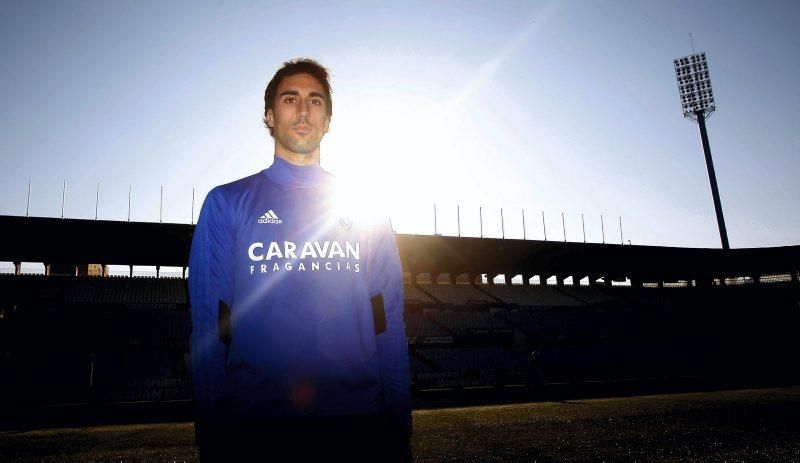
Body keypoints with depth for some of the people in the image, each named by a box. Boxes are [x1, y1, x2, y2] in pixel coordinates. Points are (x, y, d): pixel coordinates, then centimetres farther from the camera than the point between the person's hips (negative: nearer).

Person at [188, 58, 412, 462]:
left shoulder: (365, 208, 9)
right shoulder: (226, 203, 4)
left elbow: (388, 322, 4)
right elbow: (208, 323, 0)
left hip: (359, 422, 2)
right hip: (256, 425, -1)